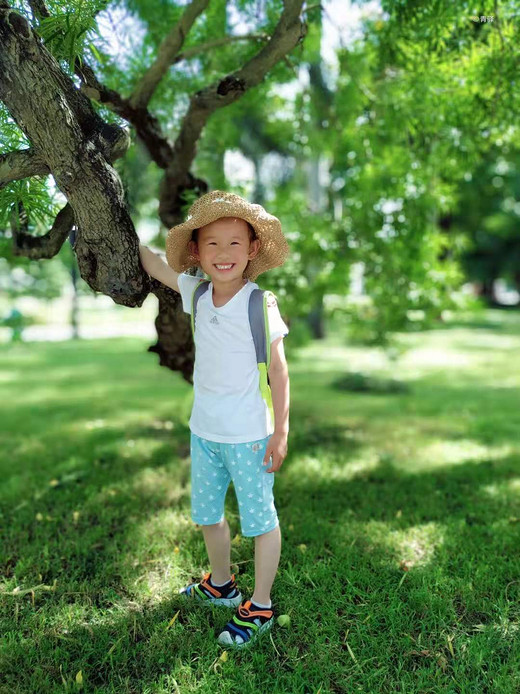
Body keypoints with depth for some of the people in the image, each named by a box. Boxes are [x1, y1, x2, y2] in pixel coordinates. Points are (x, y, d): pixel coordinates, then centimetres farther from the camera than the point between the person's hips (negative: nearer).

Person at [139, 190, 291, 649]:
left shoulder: (259, 303, -17)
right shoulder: (196, 292, -2)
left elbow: (278, 371, -12)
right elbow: (152, 264, 14)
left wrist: (281, 431, -11)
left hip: (248, 436, -6)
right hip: (203, 430, 7)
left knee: (259, 520, 10)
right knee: (207, 515, 22)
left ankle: (260, 607, 30)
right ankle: (221, 585, 47)